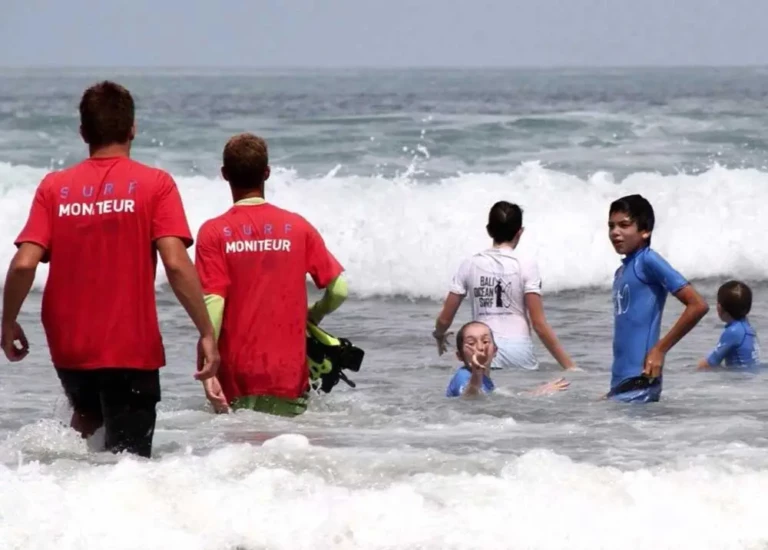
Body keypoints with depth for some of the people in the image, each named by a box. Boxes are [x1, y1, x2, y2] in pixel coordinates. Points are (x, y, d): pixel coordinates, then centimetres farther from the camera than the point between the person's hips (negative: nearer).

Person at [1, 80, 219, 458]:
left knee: (88, 416, 30)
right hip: (132, 350, -3)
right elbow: (176, 264, -15)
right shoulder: (154, 184, -6)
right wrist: (207, 333, -10)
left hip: (69, 347, 3)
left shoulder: (54, 187, 1)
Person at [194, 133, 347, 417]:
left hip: (237, 377, -1)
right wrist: (311, 317, 24)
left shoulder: (214, 233, -2)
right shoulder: (298, 227, 5)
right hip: (289, 375, 1)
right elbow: (339, 290, 5)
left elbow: (213, 304, -10)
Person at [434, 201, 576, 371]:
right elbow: (539, 324, -6)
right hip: (519, 354, -2)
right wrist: (568, 365, -2)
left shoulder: (470, 265, 6)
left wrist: (439, 335, 34)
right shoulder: (526, 265, -1)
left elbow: (445, 319, 10)